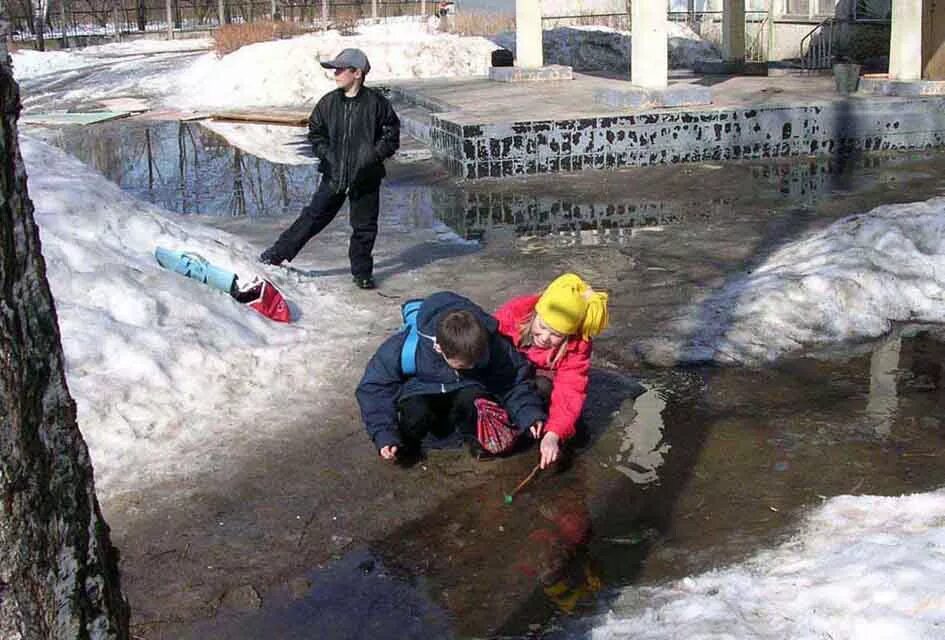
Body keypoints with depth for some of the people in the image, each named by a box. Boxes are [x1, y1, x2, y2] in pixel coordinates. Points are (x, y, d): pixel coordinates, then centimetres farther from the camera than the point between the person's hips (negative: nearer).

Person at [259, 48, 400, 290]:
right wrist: (325, 154, 0)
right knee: (313, 216, 4)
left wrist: (376, 154, -12)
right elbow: (315, 131, 14)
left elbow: (392, 133, -1)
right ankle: (277, 254, 12)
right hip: (334, 174, 2)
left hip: (366, 177, -2)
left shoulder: (376, 103, -8)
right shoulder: (329, 102, 1)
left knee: (364, 226, 6)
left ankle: (362, 272, 21)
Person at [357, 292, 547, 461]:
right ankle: (404, 443, 1)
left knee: (473, 397, -33)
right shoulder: (402, 348, -31)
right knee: (416, 413, -34)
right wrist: (384, 436, -29)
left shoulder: (492, 344, -26)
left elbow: (515, 379, -13)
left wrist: (530, 413, -28)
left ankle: (476, 439, -1)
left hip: (466, 391, 1)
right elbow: (374, 388, -22)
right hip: (420, 392, -1)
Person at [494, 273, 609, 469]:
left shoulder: (577, 346, -29)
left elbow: (570, 392, -34)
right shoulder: (515, 311, -31)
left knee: (544, 387, -33)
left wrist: (553, 434, -48)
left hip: (542, 379, -1)